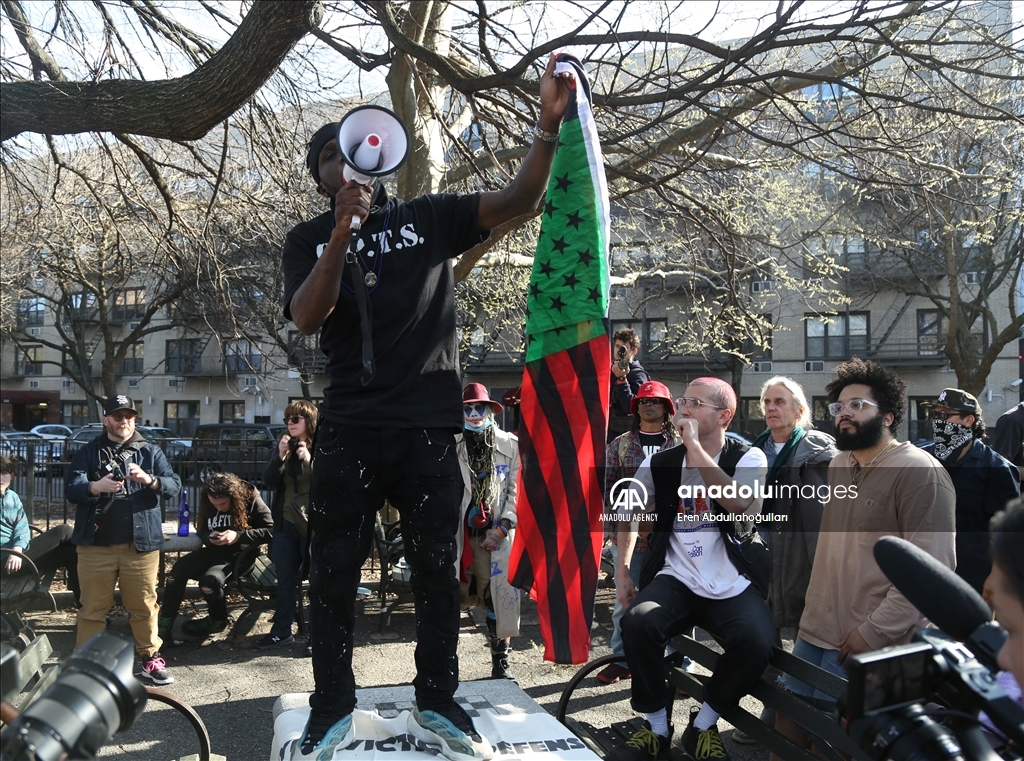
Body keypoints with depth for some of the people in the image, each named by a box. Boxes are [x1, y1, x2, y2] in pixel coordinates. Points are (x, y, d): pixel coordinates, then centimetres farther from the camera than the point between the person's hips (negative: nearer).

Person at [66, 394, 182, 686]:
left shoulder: (151, 452, 9)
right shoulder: (88, 452, 8)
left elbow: (174, 486, -2)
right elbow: (70, 488, -5)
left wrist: (150, 480, -24)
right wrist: (95, 486, -28)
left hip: (141, 544, 0)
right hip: (96, 544, 0)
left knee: (144, 606, 6)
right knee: (93, 608, 6)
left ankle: (151, 659, 16)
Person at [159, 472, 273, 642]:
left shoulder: (250, 498, -16)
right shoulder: (207, 503, -1)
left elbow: (271, 530, -19)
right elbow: (201, 530, 11)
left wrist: (238, 536, -28)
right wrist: (209, 537, -14)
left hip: (240, 553, -5)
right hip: (215, 550, 5)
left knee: (210, 579, -30)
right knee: (179, 569, -18)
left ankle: (217, 620, 0)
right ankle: (165, 623, -7)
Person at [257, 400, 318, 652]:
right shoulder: (284, 446, 10)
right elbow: (269, 481, 3)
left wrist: (309, 460, -23)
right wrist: (280, 456, -11)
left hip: (314, 524, -6)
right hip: (286, 523, 6)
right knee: (285, 579, 14)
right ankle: (281, 631, 24)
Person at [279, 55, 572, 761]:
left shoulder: (430, 217, 8)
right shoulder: (311, 239, 8)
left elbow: (519, 200, -2)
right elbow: (307, 317, -9)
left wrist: (549, 124, -16)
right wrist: (343, 230, -20)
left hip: (429, 425, 0)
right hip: (349, 430, 0)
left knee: (437, 567, 6)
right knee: (335, 571, 5)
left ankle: (437, 704, 20)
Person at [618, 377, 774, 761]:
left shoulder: (749, 458, -1)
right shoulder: (660, 464, 6)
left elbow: (739, 504, -23)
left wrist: (695, 447, -20)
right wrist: (621, 573, 9)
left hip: (734, 586, -1)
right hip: (678, 580, 2)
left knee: (756, 642, -30)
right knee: (637, 622, -29)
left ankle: (703, 725, -2)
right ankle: (656, 727, -4)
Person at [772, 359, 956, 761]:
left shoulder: (919, 472, -13)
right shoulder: (837, 465, 12)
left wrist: (875, 632, -20)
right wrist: (813, 611, 15)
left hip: (874, 648, -7)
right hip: (813, 636, 7)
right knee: (787, 727, 13)